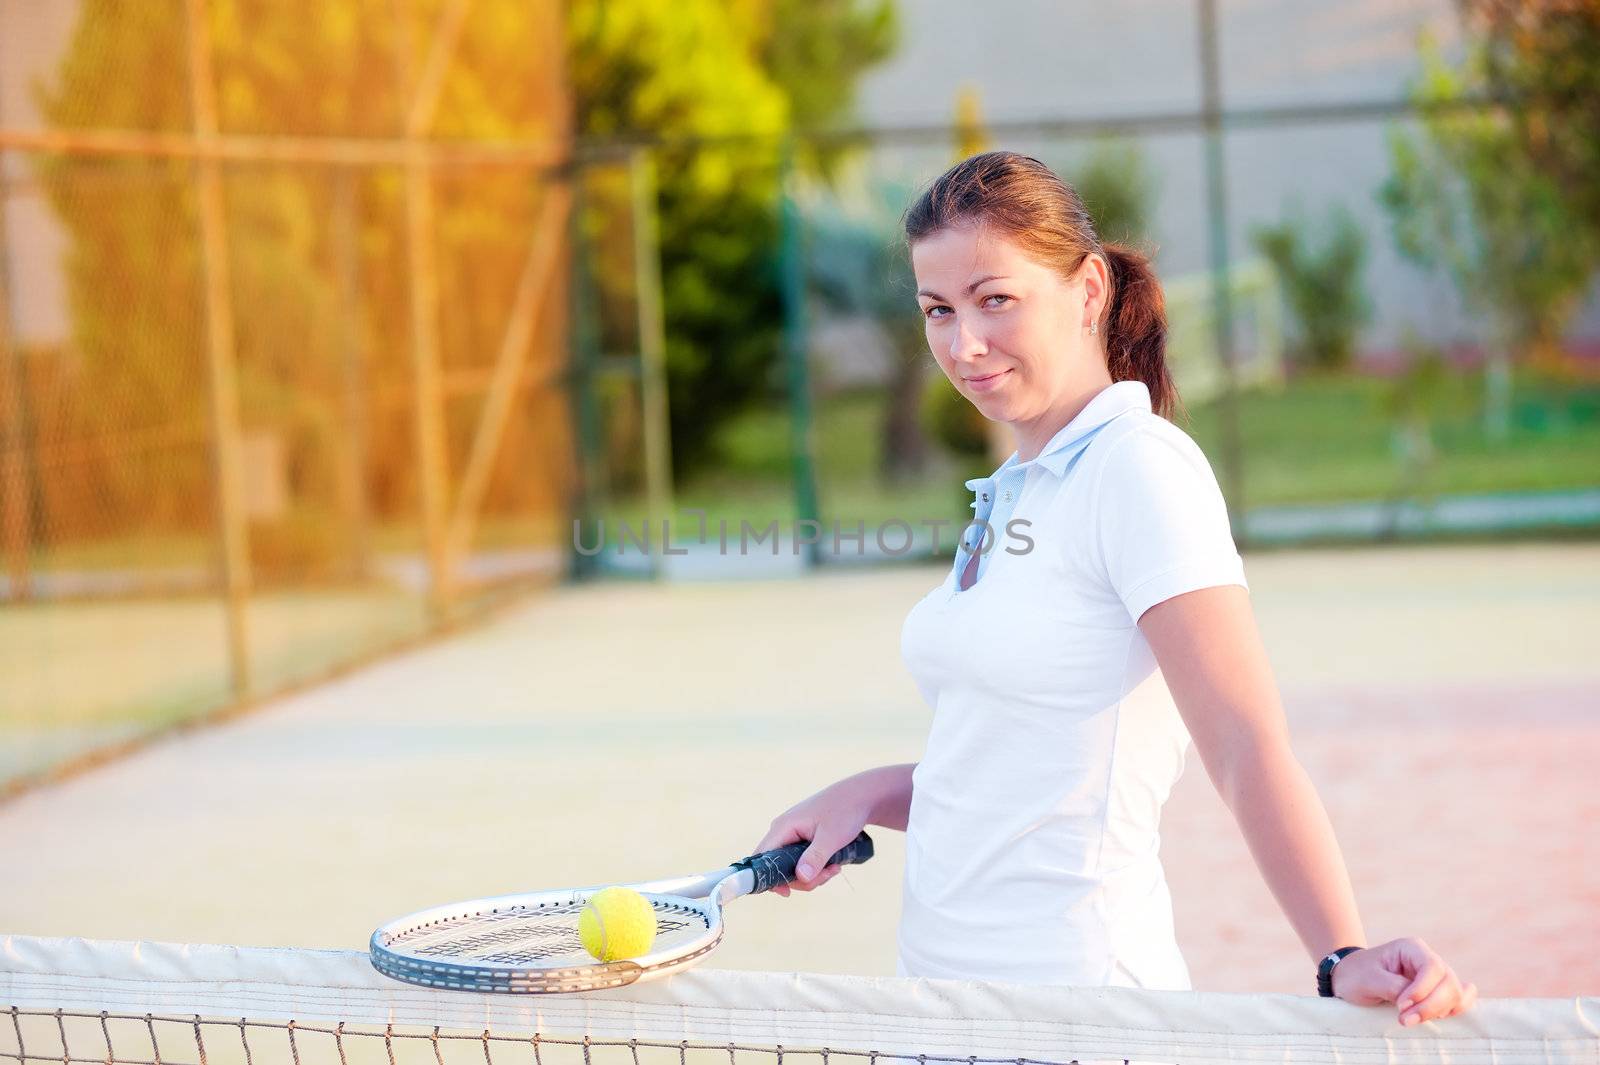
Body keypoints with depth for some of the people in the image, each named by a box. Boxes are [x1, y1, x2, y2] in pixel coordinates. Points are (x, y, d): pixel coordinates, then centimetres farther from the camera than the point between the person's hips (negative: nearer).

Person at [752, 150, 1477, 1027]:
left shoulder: (1142, 468, -14)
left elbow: (1247, 750, -23)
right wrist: (869, 798, 4)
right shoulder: (1017, 491, 11)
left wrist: (1342, 956, -34)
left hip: (1067, 1010, -8)